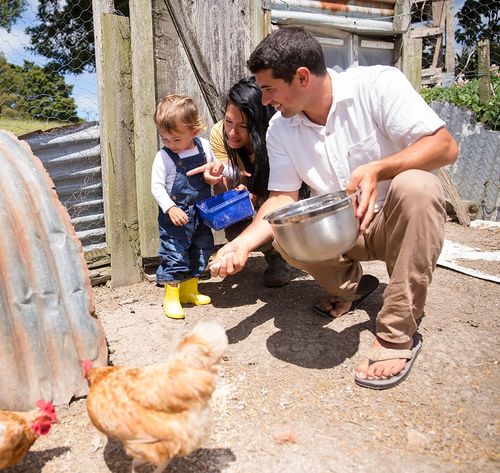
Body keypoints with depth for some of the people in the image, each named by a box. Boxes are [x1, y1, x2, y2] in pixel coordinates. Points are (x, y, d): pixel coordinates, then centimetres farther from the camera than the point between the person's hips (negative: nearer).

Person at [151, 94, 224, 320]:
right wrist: (170, 208, -26)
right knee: (175, 254, -3)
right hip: (175, 215, -5)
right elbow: (156, 186, -13)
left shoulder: (204, 146, -1)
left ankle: (189, 289, 33)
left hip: (200, 212, 6)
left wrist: (216, 171, -6)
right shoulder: (163, 157, -13)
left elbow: (213, 165, 18)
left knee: (202, 249, 15)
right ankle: (171, 297, 13)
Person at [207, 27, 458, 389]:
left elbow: (446, 146, -22)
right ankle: (349, 286, 8)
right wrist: (243, 243, -20)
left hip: (399, 220, -2)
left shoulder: (378, 84, -17)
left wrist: (377, 169, -38)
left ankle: (398, 335, -25)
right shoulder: (280, 129, -4)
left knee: (414, 186, -35)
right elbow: (282, 198, -5)